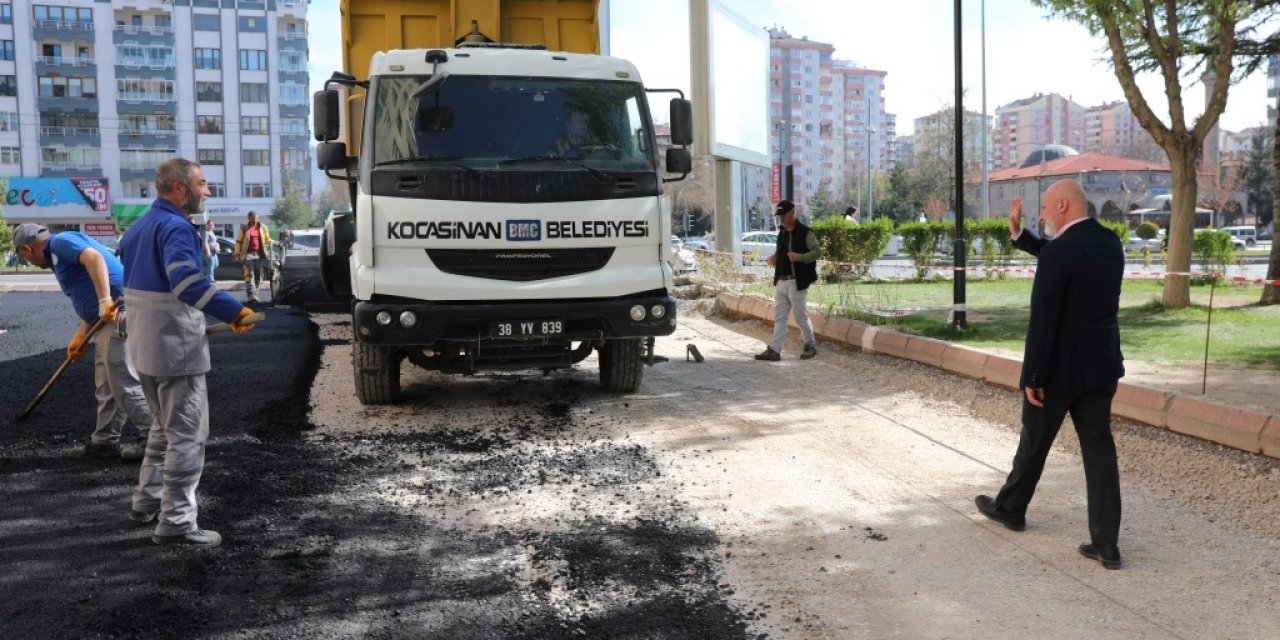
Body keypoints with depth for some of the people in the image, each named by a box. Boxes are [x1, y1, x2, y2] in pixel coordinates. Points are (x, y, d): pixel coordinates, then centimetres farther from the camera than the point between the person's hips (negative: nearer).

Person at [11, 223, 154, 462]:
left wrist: (105, 300, -32)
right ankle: (105, 441, 23)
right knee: (106, 386, 15)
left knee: (124, 383, -6)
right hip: (109, 317, 11)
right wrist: (80, 337, 20)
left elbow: (94, 258, -25)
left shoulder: (61, 242, -4)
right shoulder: (59, 255, 27)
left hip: (119, 314, -11)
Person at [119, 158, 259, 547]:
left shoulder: (139, 227, 15)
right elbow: (186, 281, -33)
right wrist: (234, 311, -36)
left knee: (166, 426, 24)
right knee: (187, 435, -3)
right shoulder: (176, 227, -17)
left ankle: (147, 502, 31)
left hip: (144, 346, 10)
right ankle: (176, 524, 0)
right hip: (176, 348, -10)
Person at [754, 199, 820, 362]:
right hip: (780, 281, 7)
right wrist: (774, 258, 4)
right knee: (779, 317, 5)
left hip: (797, 282, -7)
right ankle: (774, 350, 5)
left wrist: (799, 257, -28)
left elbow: (817, 251, -15)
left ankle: (810, 345, 21)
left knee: (801, 316, 3)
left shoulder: (805, 233, -9)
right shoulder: (782, 233, 15)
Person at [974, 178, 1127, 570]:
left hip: (1062, 367, -7)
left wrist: (1032, 377, -15)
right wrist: (1020, 235, 19)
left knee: (1034, 443, 13)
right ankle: (1106, 544, 6)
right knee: (1099, 448, 6)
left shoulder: (1058, 252, -20)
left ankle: (1010, 508, 34)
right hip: (1100, 363, 7)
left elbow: (1042, 322, -21)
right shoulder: (1110, 243, 6)